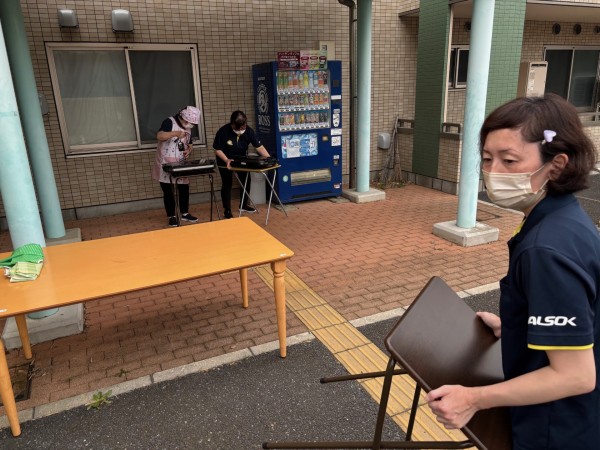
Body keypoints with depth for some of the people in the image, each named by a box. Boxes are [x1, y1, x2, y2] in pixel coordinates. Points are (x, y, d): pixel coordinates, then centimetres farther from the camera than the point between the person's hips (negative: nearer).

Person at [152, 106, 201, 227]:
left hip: (180, 165, 6)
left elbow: (190, 145, 19)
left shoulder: (188, 129, 10)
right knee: (168, 191, 2)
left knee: (184, 189, 9)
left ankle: (184, 213, 23)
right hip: (165, 165, -6)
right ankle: (172, 216, 12)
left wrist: (189, 150, -4)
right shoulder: (169, 122, -12)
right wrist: (176, 133, -39)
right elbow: (159, 136, -27)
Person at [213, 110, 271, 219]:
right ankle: (227, 210, 5)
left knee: (246, 181, 7)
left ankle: (243, 205, 27)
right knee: (227, 184, -4)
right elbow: (217, 149, -21)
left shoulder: (249, 131, -21)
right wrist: (227, 160, -35)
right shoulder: (223, 131, -29)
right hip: (225, 161, -4)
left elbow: (259, 146, -20)